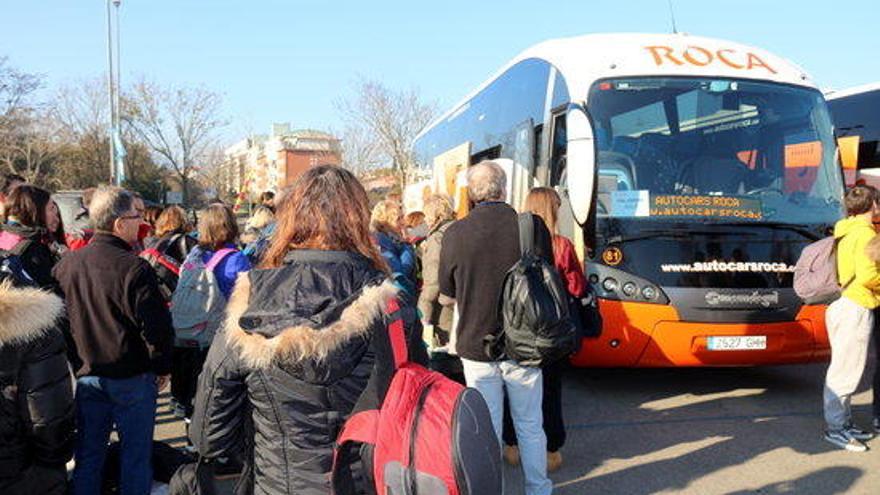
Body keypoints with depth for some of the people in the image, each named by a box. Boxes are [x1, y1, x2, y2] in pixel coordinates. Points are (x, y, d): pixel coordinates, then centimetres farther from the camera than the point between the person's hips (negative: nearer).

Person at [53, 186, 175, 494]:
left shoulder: (66, 265, -2)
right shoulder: (135, 268, -21)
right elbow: (156, 326, -18)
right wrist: (162, 368, -4)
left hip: (86, 376, 6)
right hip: (133, 378, -5)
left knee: (88, 454, 18)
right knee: (136, 455, 9)